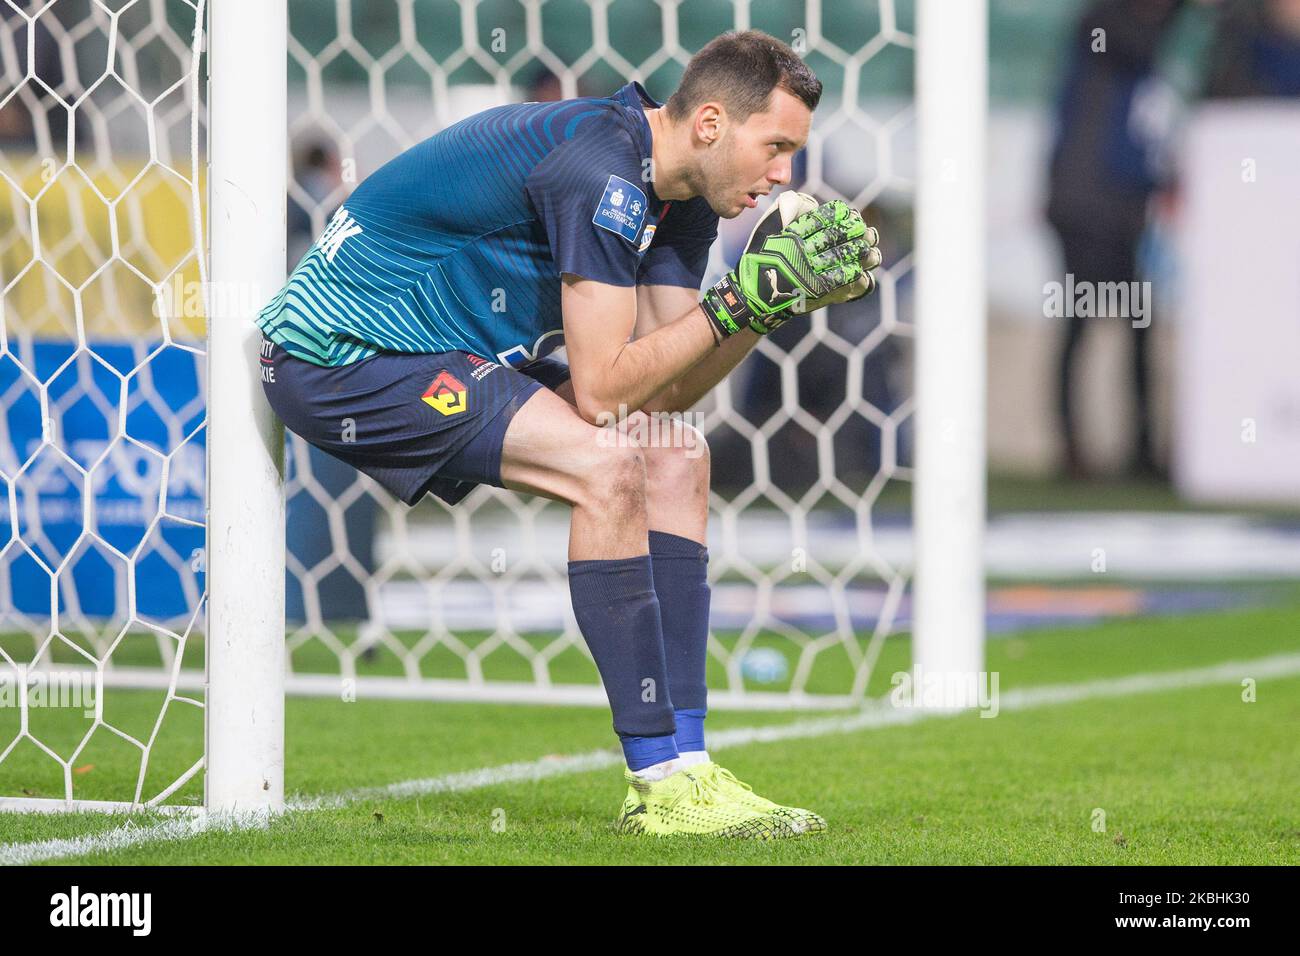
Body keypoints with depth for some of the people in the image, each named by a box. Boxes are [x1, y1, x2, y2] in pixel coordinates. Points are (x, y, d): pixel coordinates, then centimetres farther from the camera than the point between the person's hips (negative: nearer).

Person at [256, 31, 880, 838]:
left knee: (676, 458, 2)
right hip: (338, 355, -10)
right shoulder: (600, 169, -26)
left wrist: (774, 301, -7)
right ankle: (661, 784, -20)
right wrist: (739, 301, -24)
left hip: (452, 355, 10)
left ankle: (682, 766, -1)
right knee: (607, 467, -24)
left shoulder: (683, 194, 4)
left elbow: (664, 389, 3)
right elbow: (602, 391, -26)